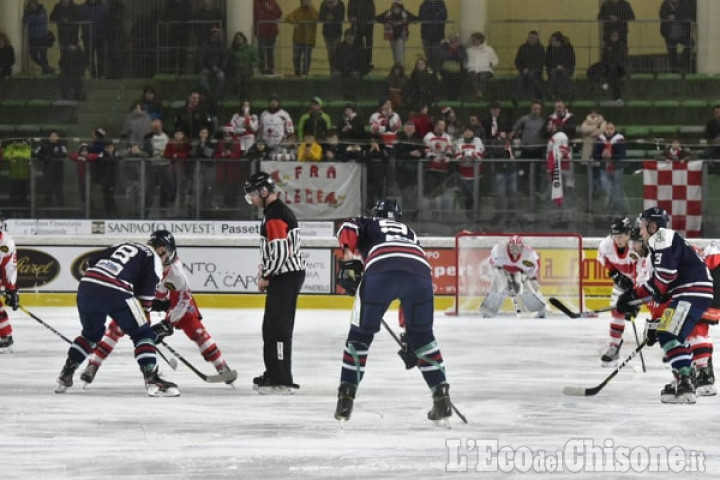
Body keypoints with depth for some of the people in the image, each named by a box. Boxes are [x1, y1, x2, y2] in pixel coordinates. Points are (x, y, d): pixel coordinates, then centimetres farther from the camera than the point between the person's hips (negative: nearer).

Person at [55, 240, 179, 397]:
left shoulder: (123, 245, 32)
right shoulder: (154, 259, 13)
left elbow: (93, 260, 25)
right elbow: (145, 294, 4)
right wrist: (145, 317, 14)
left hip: (87, 285, 6)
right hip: (115, 292, -6)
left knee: (91, 332, 30)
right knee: (142, 335, 5)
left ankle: (65, 376, 30)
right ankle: (152, 380, -8)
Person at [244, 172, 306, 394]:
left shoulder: (275, 216, -18)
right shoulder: (276, 211, 16)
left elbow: (280, 252, -24)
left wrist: (266, 276, -12)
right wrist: (265, 271, 15)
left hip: (286, 276, -11)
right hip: (283, 276, 11)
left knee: (278, 327, -11)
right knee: (271, 326, 19)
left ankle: (282, 381, -12)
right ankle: (273, 374, 29)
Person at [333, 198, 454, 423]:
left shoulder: (368, 225, 36)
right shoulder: (410, 233, 43)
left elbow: (348, 227, 8)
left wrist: (348, 258, 4)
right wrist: (409, 333, 41)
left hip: (380, 270, -3)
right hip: (419, 270, 3)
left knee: (361, 334, 14)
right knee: (422, 335, 22)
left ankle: (346, 398, 9)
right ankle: (442, 397, 16)